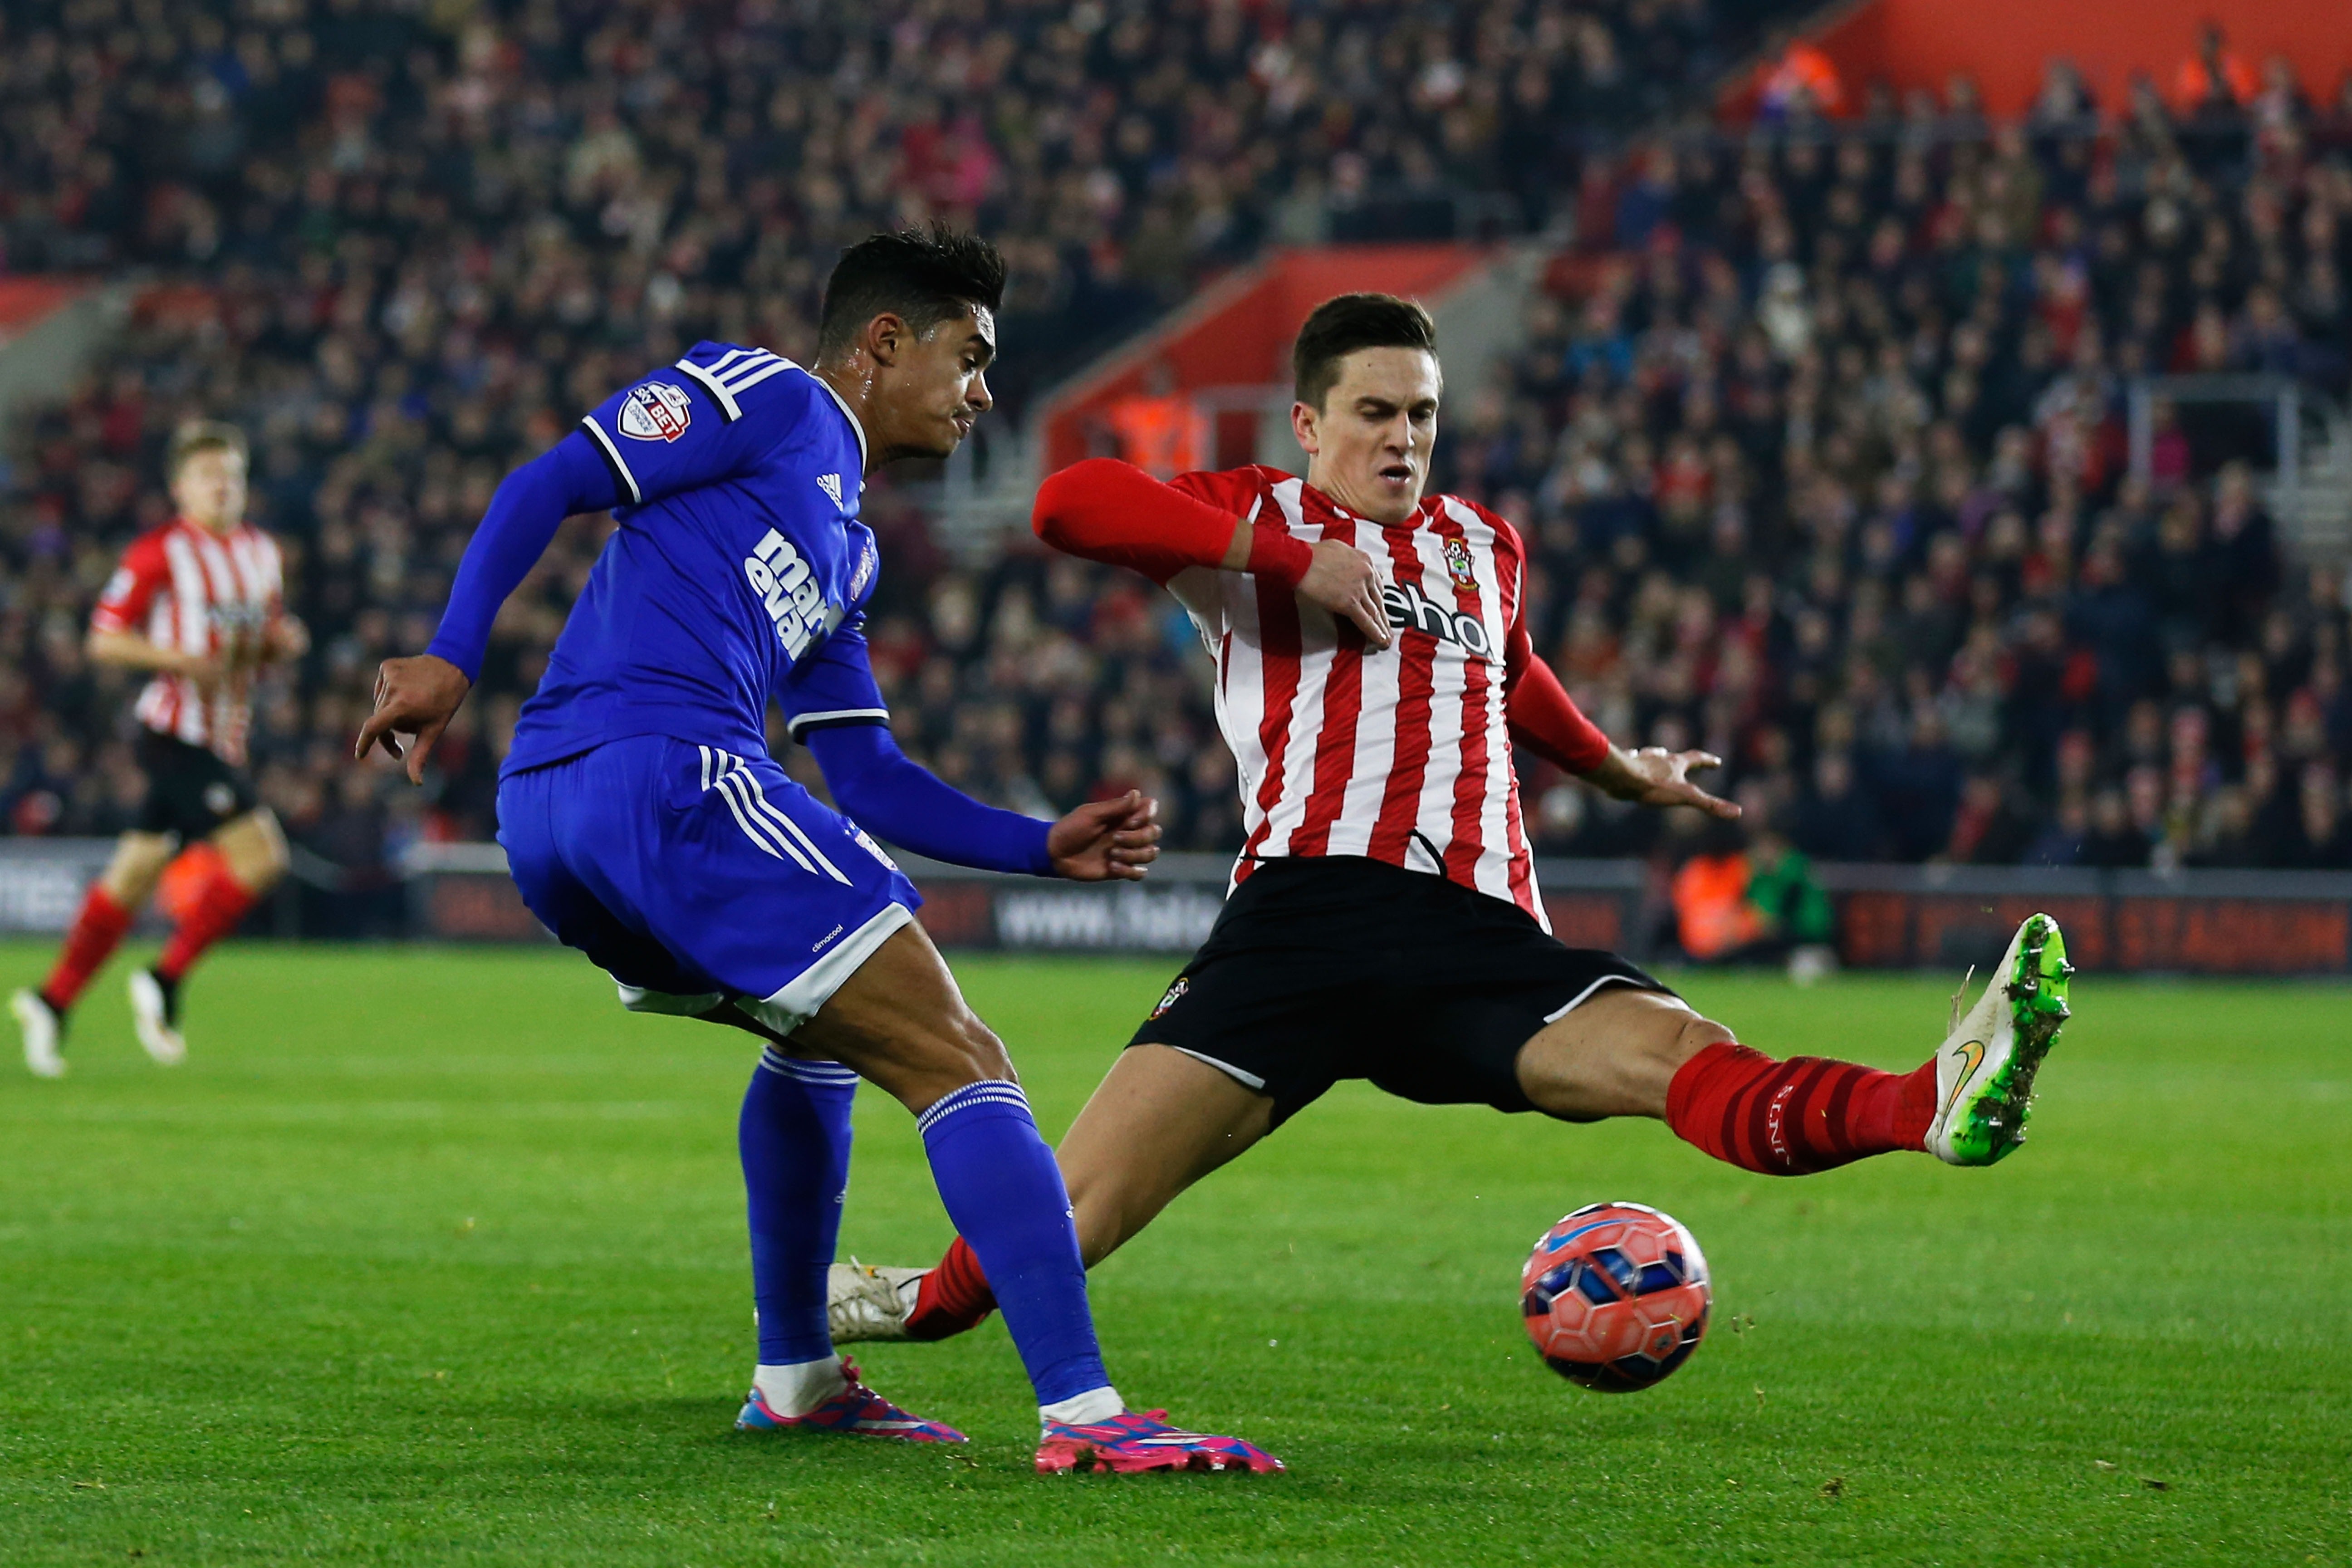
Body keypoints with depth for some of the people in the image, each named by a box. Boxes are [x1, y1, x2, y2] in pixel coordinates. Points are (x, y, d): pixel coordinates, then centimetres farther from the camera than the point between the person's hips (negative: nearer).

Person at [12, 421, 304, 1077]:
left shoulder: (261, 552, 14)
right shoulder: (158, 553, -9)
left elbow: (263, 640, 25)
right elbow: (105, 639, -9)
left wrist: (283, 642, 2)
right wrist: (184, 661, -21)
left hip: (222, 740, 8)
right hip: (177, 733, -8)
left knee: (134, 873, 10)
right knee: (259, 855, -16)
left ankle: (52, 1000, 17)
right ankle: (166, 981, -5)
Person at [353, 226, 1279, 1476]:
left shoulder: (849, 551, 31)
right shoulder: (765, 400, 6)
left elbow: (869, 783, 30)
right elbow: (545, 487, -3)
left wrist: (1045, 847, 21)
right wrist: (451, 656, -13)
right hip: (666, 773, -10)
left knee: (825, 1034, 33)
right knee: (960, 1067, -10)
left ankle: (796, 1381, 35)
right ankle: (1081, 1413, -18)